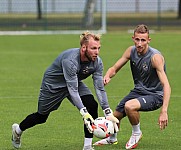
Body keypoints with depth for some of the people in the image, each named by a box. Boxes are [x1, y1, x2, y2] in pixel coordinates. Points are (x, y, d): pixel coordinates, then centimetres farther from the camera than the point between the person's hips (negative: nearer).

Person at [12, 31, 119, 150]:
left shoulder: (97, 62, -22)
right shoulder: (70, 60, -40)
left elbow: (100, 88, -17)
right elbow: (72, 90, -40)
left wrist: (108, 113, -24)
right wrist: (84, 113, -46)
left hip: (74, 81, 5)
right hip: (53, 84, -5)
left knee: (92, 105, -19)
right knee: (41, 117, 10)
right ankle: (18, 130, 43)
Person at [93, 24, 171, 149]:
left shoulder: (155, 57, -27)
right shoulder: (131, 51, -8)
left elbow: (166, 85, -32)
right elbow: (114, 68, 4)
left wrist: (164, 111, -42)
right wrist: (107, 76, -21)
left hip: (154, 95, -7)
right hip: (139, 91, 7)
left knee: (129, 106, -32)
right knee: (116, 115, 13)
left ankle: (136, 133, -3)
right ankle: (112, 139, 47)